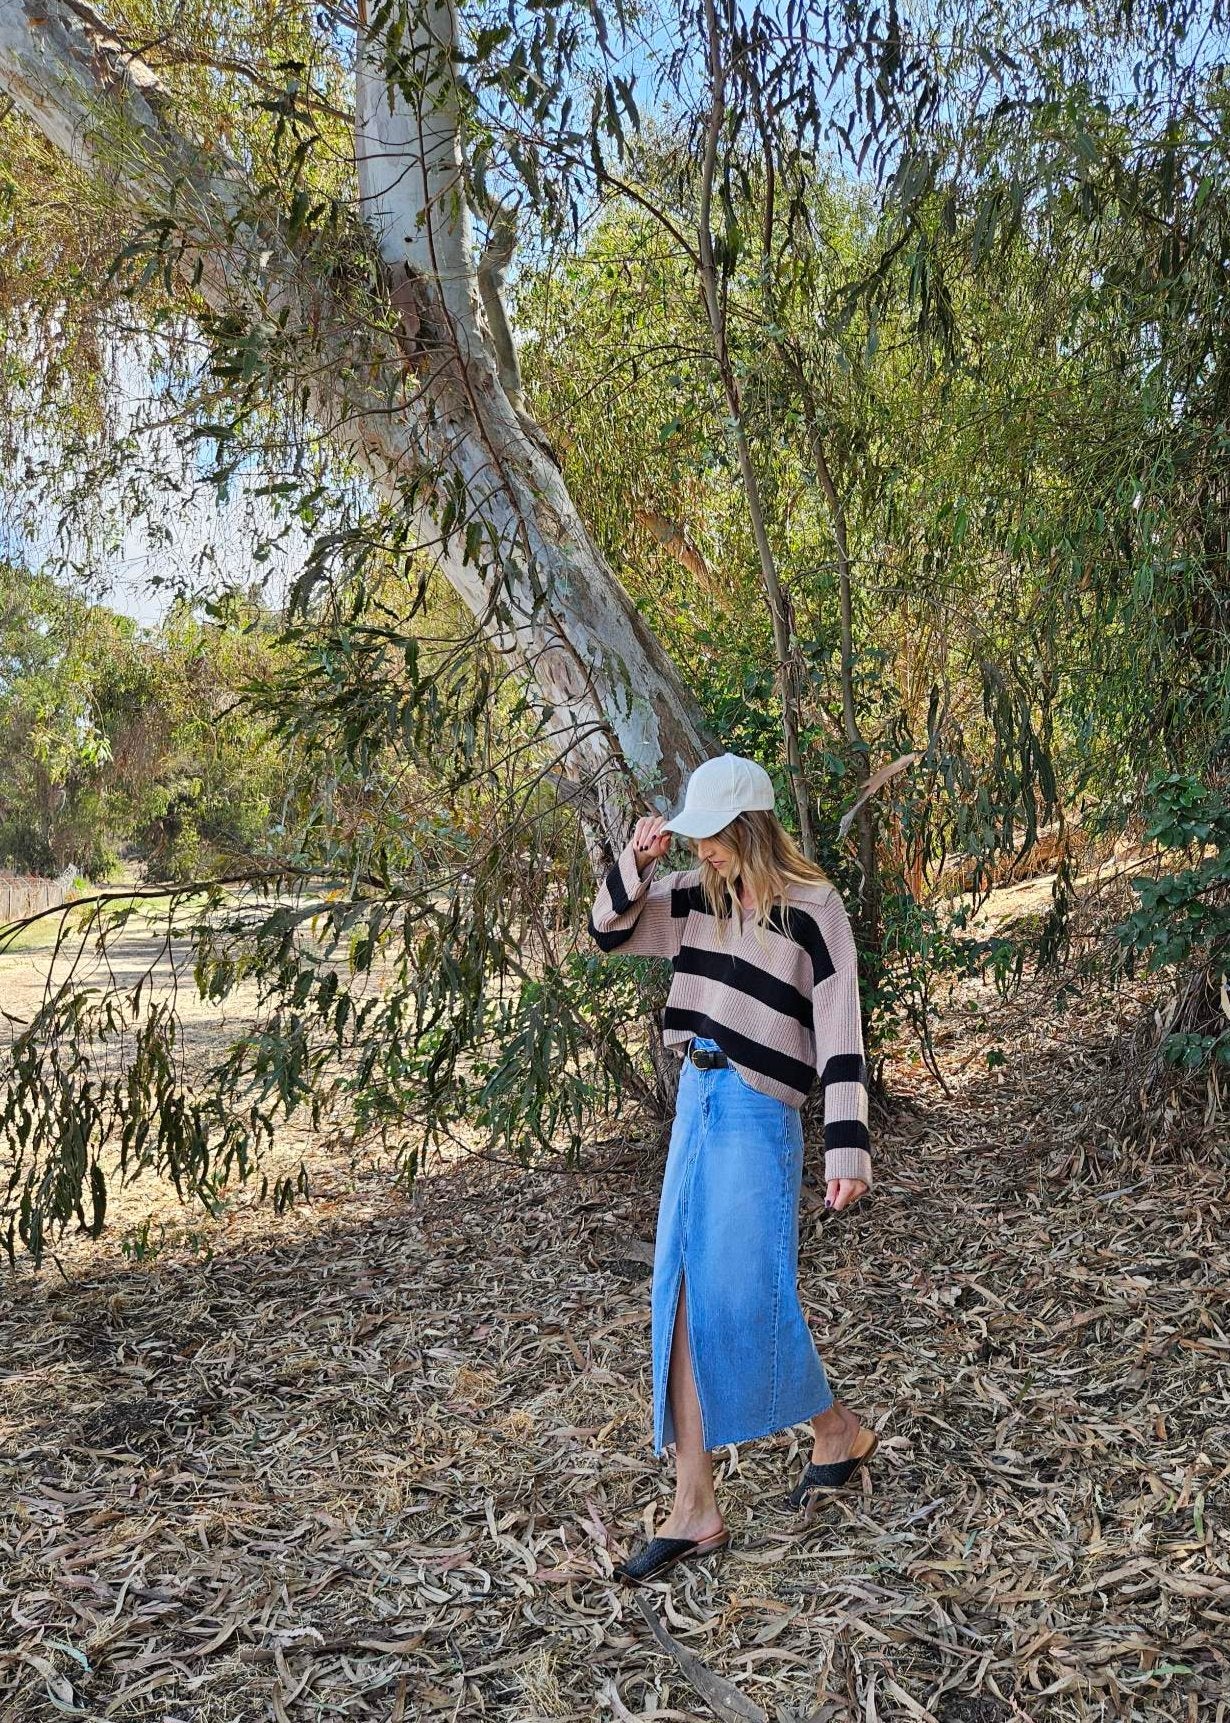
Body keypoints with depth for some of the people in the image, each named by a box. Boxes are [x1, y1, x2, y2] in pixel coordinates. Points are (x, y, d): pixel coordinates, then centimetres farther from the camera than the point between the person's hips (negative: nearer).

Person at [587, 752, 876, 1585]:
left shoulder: (813, 906, -10)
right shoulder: (700, 894, 8)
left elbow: (840, 1031, -13)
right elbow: (611, 930, 16)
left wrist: (850, 1147, -17)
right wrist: (636, 861, -2)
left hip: (756, 1117, -7)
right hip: (697, 1103, 7)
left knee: (746, 1298, -3)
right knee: (684, 1298, 5)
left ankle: (838, 1429, 27)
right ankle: (695, 1510, 13)